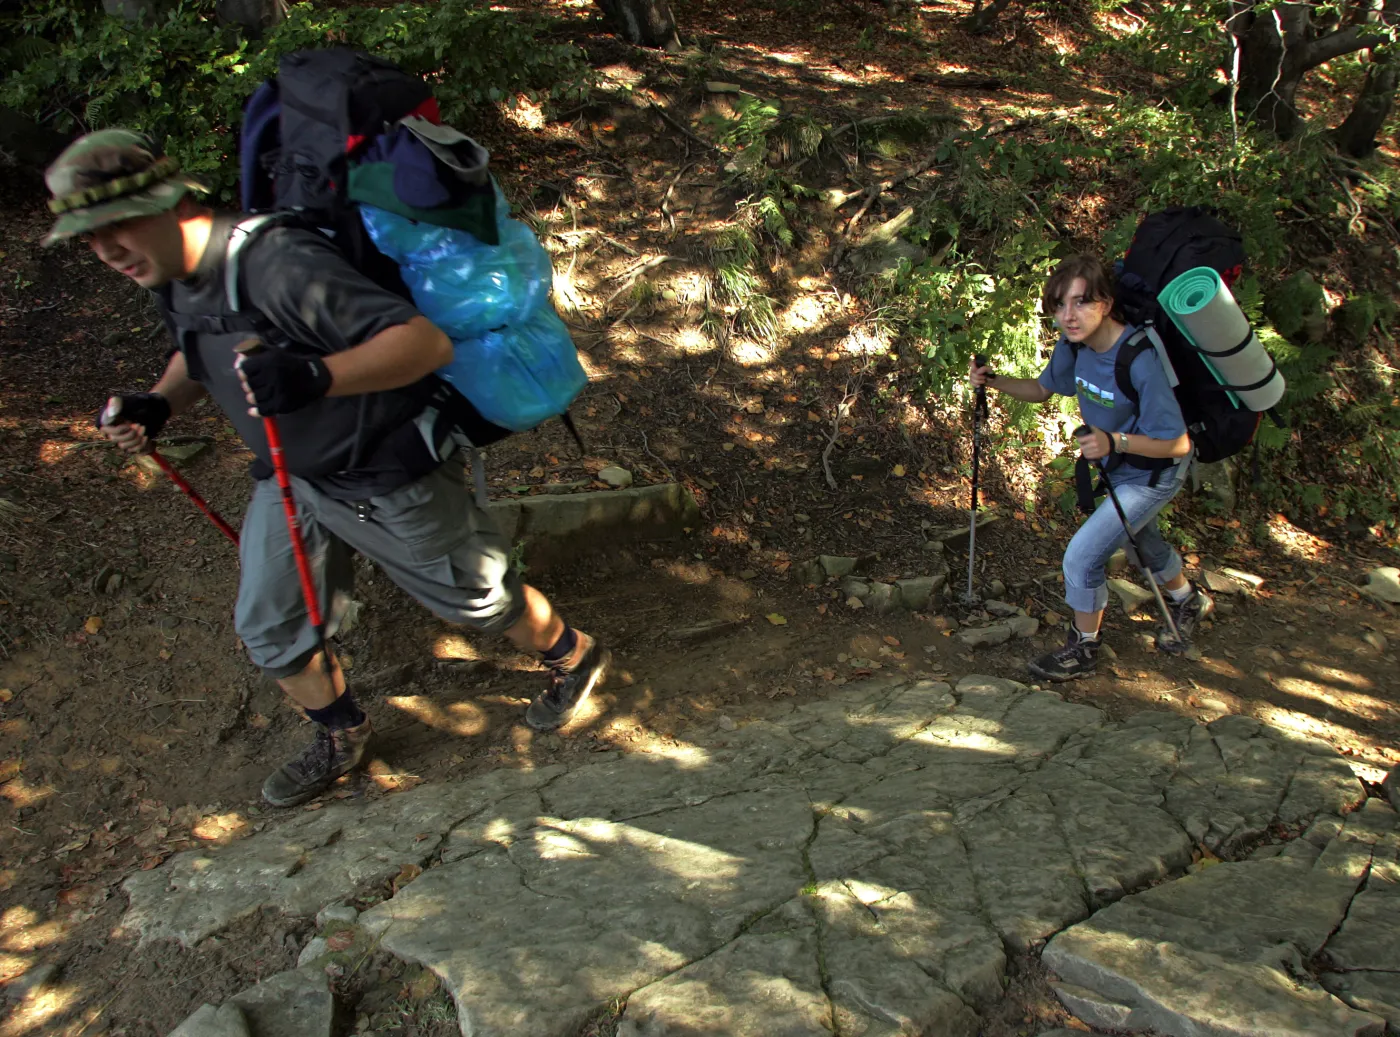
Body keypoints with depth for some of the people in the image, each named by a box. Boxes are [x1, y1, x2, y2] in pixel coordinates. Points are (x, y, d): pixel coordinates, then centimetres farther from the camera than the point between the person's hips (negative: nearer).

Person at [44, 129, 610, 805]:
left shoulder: (280, 265, -33)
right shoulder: (173, 279, -4)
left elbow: (427, 342, -40)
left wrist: (317, 376, -55)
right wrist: (159, 404, -2)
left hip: (389, 481, -8)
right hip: (289, 477, 8)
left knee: (478, 598, 11)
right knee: (268, 626, 14)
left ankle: (573, 659, 42)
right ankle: (340, 739, 41)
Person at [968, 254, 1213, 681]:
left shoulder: (1139, 359, -36)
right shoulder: (1075, 343, -14)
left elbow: (1177, 444, -31)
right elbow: (1042, 389, 4)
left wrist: (1115, 442, -46)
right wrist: (993, 381, -13)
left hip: (1153, 474, -8)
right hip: (1117, 468, 8)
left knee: (1082, 556, -13)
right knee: (1141, 542, 30)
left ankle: (1082, 650, 10)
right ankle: (1189, 600, 60)